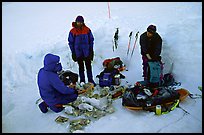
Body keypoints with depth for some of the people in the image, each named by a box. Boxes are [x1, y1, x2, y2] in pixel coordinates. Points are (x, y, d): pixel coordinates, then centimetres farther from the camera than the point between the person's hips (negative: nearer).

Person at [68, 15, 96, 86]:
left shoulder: (87, 30, 0)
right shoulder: (72, 31, -3)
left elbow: (91, 40, 6)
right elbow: (70, 42, 2)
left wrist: (91, 50, 3)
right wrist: (73, 52, -2)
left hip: (87, 52, 1)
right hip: (78, 53, -1)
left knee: (88, 66, 6)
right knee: (81, 67, 9)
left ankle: (90, 80, 17)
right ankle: (82, 81, 19)